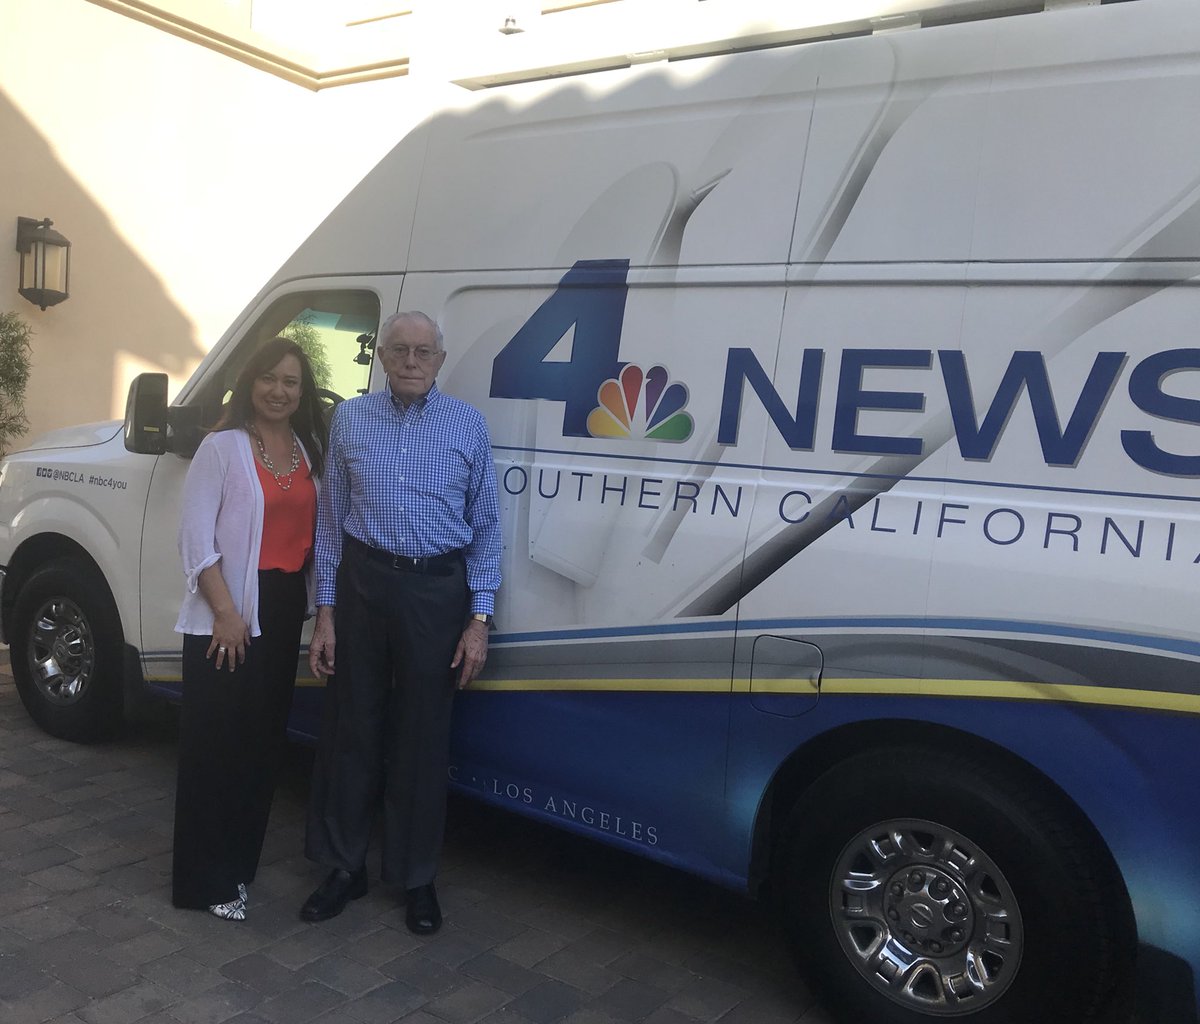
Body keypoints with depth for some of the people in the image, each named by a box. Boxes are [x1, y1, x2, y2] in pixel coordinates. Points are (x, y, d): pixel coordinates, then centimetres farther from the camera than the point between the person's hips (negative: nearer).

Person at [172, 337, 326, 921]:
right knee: (215, 746, 1)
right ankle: (208, 882, 13)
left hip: (284, 609, 6)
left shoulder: (308, 451, 9)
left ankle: (239, 863, 29)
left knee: (263, 741, 14)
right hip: (227, 614, -6)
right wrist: (225, 612, -17)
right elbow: (196, 537, -11)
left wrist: (313, 606, 2)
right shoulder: (223, 447, -7)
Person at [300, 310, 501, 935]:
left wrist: (479, 619, -3)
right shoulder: (350, 420, 5)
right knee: (351, 728, 9)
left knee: (423, 738, 8)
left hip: (438, 588, -1)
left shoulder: (467, 425, 2)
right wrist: (326, 612, 1)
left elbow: (485, 526, 3)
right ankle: (345, 867, 29)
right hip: (362, 584, 1)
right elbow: (330, 520, 7)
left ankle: (417, 878, 25)